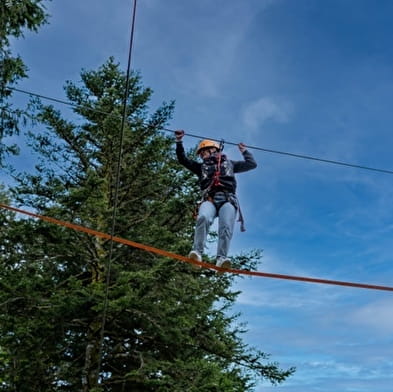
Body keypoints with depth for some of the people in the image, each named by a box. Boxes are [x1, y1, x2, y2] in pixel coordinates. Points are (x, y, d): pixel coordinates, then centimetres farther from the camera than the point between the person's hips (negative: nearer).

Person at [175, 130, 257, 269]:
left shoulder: (229, 163, 32)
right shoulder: (201, 167, 34)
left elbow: (251, 164, 33)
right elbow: (183, 160, 31)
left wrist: (244, 151, 40)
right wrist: (179, 141, 27)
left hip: (228, 199, 0)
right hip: (209, 199, 0)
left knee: (226, 227, -26)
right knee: (203, 218, -34)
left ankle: (221, 259, -40)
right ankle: (197, 252, -43)